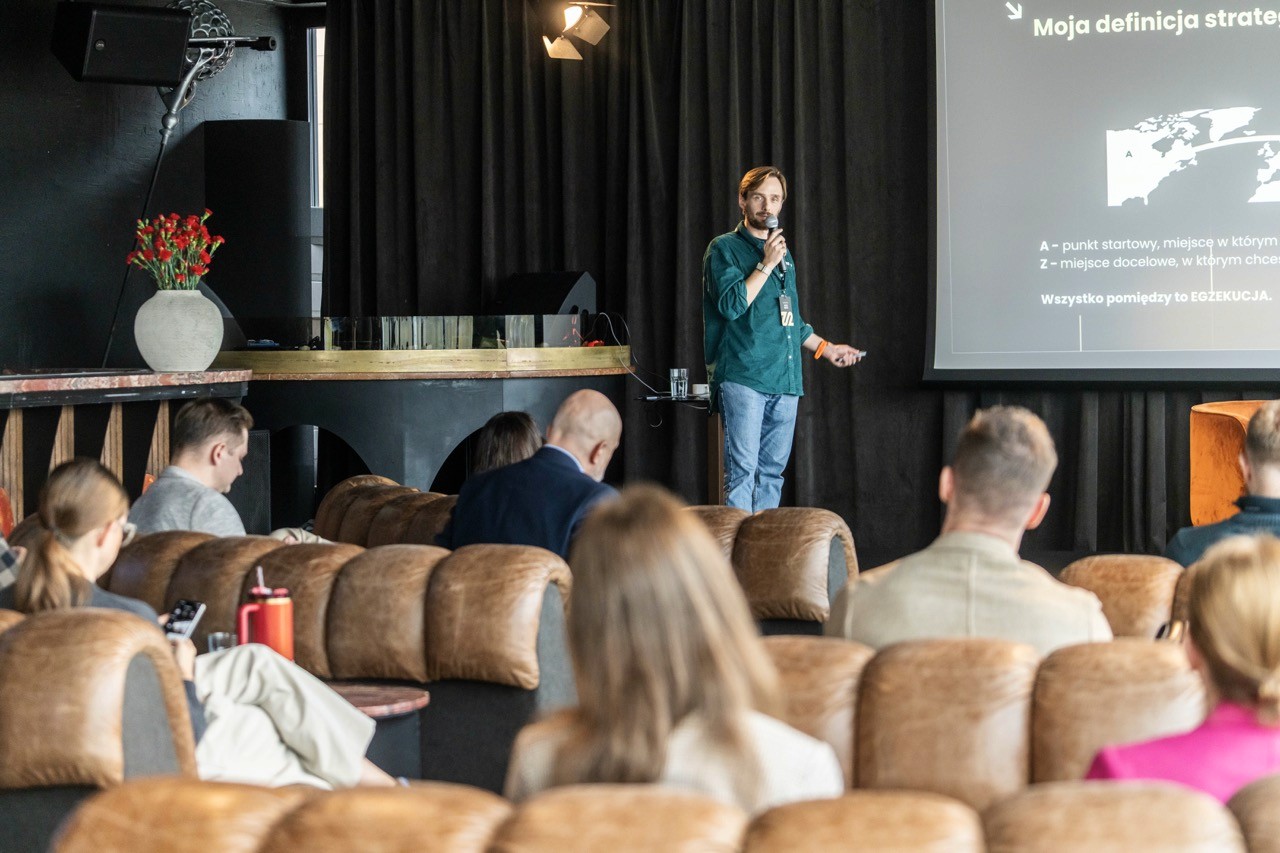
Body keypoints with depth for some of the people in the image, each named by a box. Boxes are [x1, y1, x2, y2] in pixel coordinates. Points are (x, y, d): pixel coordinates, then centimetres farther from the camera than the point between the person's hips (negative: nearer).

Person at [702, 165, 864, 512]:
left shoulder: (783, 255, 21)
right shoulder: (724, 249, 0)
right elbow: (732, 305, -15)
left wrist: (826, 348, 24)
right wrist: (766, 264, -12)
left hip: (785, 380, 7)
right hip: (743, 377, -7)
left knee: (772, 471, 7)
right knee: (742, 470, -12)